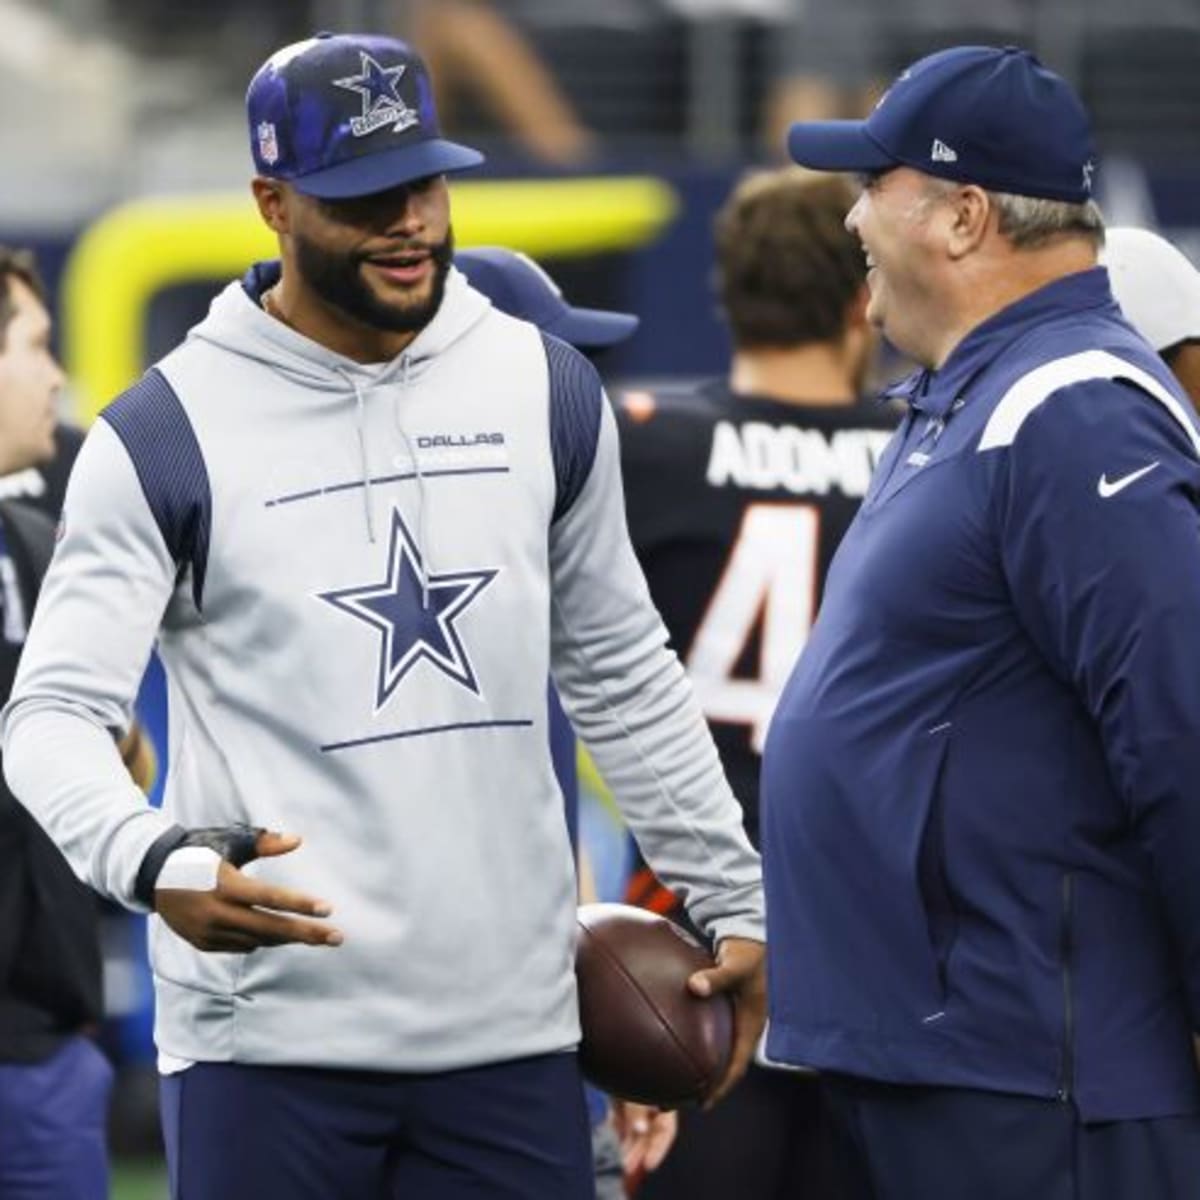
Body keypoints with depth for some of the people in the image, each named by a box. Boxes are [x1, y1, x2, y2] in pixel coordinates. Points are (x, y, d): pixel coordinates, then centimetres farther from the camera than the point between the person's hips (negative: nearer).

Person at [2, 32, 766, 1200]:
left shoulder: (547, 391, 9)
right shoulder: (166, 433, -5)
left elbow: (624, 677, 20)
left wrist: (729, 897, 17)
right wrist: (157, 864, -29)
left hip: (512, 1026, 4)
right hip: (268, 1036, -4)